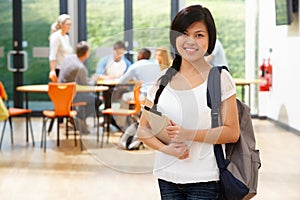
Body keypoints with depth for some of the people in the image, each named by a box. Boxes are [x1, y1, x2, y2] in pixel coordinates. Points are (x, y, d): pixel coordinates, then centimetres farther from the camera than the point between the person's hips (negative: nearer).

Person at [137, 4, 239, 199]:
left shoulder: (220, 79, -4)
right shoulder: (162, 81, 6)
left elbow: (232, 132, -7)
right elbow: (143, 129, 6)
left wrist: (188, 134, -18)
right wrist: (166, 149, -13)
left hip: (204, 180, -3)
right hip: (167, 178, 3)